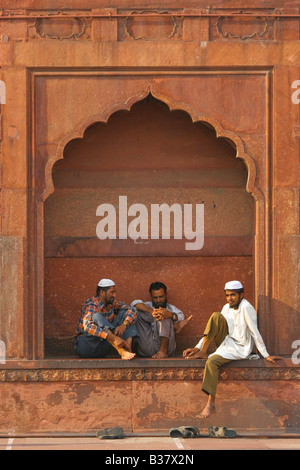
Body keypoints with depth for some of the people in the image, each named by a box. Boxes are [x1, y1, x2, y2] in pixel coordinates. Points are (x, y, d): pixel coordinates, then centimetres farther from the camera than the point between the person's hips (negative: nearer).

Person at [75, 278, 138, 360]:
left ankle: (128, 349, -24)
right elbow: (87, 326, -37)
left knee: (124, 313, -1)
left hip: (103, 347, 7)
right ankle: (121, 351, -45)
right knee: (97, 317, -32)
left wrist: (124, 325, -24)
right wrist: (113, 338, -45)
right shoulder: (91, 305, -18)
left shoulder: (112, 304, 5)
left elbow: (132, 310, 0)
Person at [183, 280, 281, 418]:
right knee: (216, 316, -14)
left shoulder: (246, 308, -16)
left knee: (212, 362, -30)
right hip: (226, 342, 7)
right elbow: (212, 329, 9)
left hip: (239, 348, -7)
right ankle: (202, 352, -14)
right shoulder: (227, 308, 7)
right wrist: (197, 347, 1)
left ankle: (211, 404, -29)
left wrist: (266, 355, -14)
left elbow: (255, 333, -16)